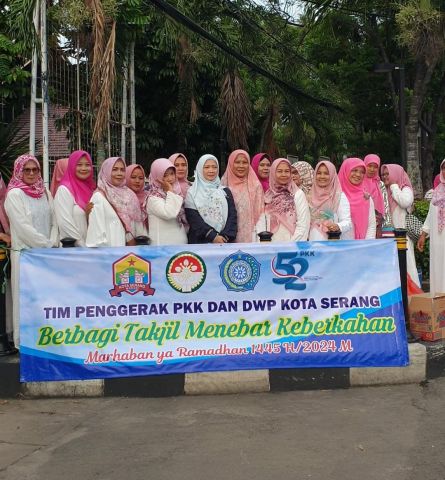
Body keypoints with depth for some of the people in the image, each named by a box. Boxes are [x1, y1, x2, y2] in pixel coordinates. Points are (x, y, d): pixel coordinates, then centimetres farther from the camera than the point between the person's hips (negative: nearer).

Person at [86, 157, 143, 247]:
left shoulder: (129, 195, 10)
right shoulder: (99, 197, -7)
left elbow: (136, 225, 11)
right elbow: (97, 232, -12)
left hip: (129, 248, 5)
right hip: (109, 250, -5)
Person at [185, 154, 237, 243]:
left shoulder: (225, 191, 13)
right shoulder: (192, 193, 5)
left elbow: (232, 216, 4)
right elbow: (193, 219, -5)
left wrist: (225, 237, -11)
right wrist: (213, 236, -15)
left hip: (224, 242, 2)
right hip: (200, 242, -2)